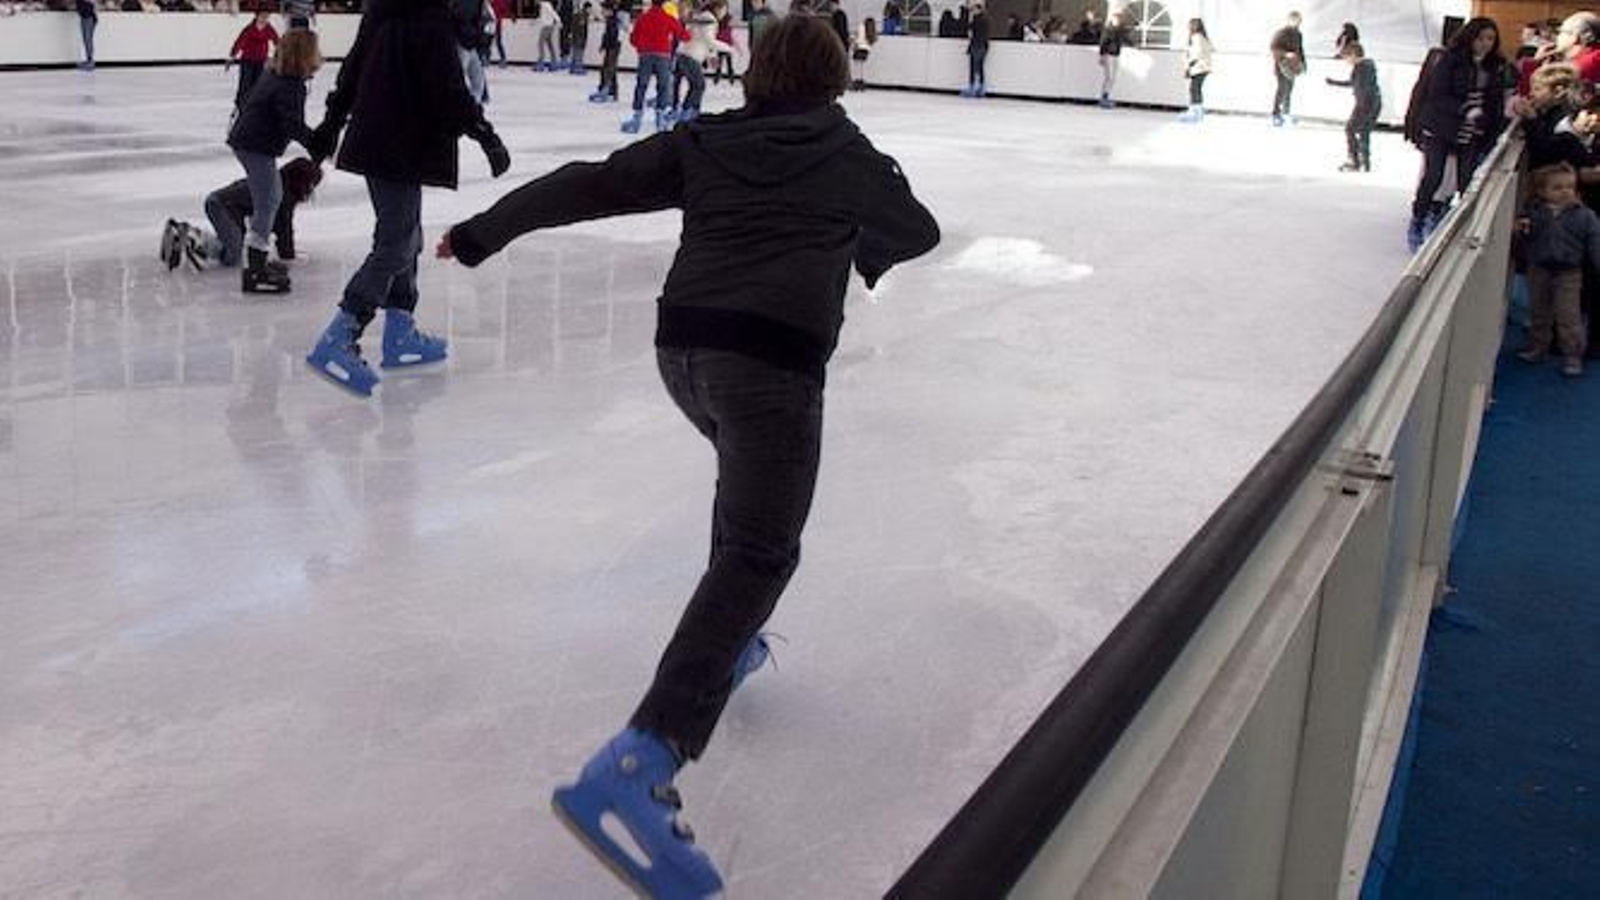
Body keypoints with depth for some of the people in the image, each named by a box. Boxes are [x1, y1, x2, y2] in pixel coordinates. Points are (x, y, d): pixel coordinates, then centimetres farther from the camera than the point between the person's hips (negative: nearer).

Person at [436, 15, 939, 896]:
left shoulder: (704, 140, 15)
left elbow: (587, 184, 10)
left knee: (749, 480, 33)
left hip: (683, 343, 5)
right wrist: (863, 247, 48)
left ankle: (727, 644, 39)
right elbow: (918, 231, 27)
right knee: (759, 553, -10)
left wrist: (481, 232, 18)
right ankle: (636, 766, -25)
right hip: (771, 354, -5)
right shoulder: (849, 154, 12)